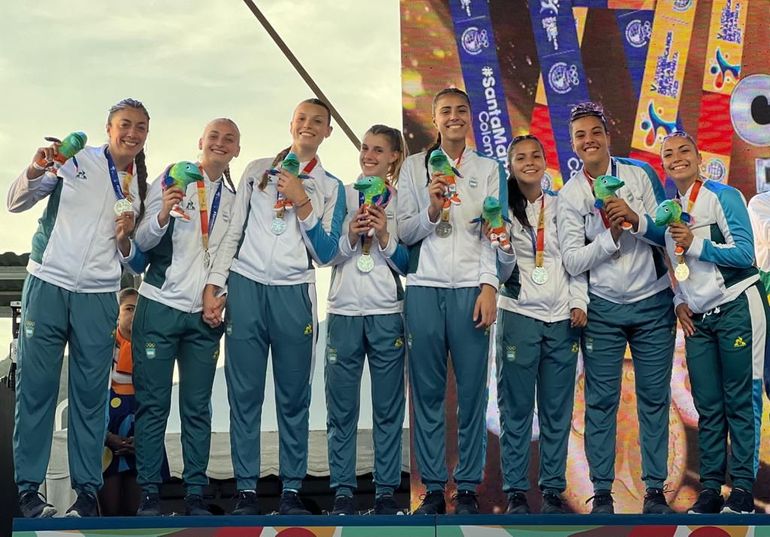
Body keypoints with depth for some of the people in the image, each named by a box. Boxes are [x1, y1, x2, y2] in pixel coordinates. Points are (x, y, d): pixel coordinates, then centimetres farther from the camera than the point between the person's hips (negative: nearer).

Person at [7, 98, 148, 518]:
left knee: (90, 394, 2)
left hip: (99, 298, 3)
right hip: (48, 285, -3)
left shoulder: (141, 187, 14)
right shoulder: (75, 160, 3)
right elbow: (16, 203, 1)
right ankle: (28, 487, 6)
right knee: (36, 388, -2)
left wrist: (125, 239, -4)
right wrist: (36, 170, -17)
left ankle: (87, 488, 9)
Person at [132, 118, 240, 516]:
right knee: (153, 404, -2)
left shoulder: (236, 198, 12)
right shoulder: (171, 180, 2)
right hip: (160, 305, -3)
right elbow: (142, 242, -3)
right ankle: (149, 492, 5)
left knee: (198, 407, 4)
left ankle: (195, 494, 9)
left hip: (206, 316, 3)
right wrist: (162, 215, -21)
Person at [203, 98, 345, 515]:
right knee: (244, 394, -1)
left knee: (294, 398, 0)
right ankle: (246, 490, 4)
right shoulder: (257, 170, 14)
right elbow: (233, 233, 12)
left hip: (293, 294, 0)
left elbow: (325, 254, 4)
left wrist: (303, 204, -6)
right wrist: (214, 285, 3)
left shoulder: (330, 187, 11)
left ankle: (291, 490, 8)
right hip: (245, 288, 1)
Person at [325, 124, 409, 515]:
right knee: (341, 407, 2)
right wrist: (350, 235, -13)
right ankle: (342, 490, 10)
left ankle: (386, 491, 9)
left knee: (388, 406, 1)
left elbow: (409, 264, 2)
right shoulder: (341, 196, 8)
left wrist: (386, 237, -13)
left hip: (387, 314, -1)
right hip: (343, 312, 1)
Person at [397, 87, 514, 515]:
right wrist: (431, 210, -12)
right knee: (427, 391, 1)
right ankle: (433, 488, 8)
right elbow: (404, 232, 7)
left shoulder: (488, 170, 12)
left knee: (472, 391, -2)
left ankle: (468, 488, 7)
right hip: (424, 288, 0)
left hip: (471, 289, 0)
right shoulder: (414, 167, 12)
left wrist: (489, 287, -6)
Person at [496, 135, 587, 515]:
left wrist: (579, 303, 1)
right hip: (518, 315, -2)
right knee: (516, 408, -2)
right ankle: (515, 490, 5)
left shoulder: (561, 207, 13)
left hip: (562, 319, 2)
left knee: (558, 410, 4)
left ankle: (553, 489, 11)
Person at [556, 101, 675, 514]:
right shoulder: (569, 196, 1)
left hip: (652, 304, 1)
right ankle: (602, 492, 7)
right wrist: (611, 235, -17)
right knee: (600, 401, 0)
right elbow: (572, 261, -6)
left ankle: (655, 488, 12)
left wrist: (636, 219, -17)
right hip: (603, 309, -1)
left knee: (655, 398, 4)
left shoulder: (640, 174, 3)